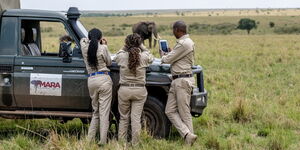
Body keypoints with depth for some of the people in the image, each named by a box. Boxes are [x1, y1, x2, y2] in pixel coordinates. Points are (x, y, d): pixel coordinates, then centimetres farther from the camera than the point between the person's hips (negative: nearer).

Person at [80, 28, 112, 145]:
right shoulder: (103, 48, -6)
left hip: (91, 80, 4)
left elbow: (83, 40, 29)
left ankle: (89, 139, 12)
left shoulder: (84, 48, 5)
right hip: (104, 79, -4)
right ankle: (103, 141, -6)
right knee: (104, 112, -3)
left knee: (95, 112, 17)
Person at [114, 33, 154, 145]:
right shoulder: (144, 57, -8)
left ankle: (121, 142, 15)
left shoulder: (122, 56, -8)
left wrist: (125, 48, 18)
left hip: (124, 90, 0)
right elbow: (151, 58, 16)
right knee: (136, 119, 3)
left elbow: (116, 57, 16)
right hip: (139, 90, 0)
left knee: (123, 118, 12)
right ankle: (135, 143, 5)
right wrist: (142, 47, 19)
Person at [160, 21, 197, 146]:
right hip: (176, 81, 10)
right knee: (170, 111, 4)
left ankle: (189, 136, -1)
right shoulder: (186, 42, 17)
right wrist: (170, 53, 31)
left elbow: (167, 60, -12)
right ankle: (188, 135, -2)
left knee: (184, 113, -6)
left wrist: (162, 55, 8)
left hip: (183, 81, -10)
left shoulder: (184, 43, -15)